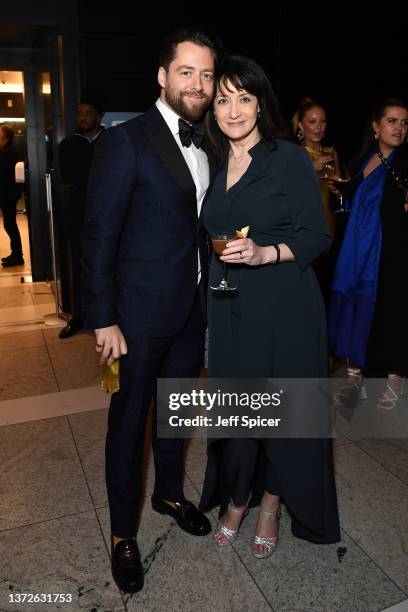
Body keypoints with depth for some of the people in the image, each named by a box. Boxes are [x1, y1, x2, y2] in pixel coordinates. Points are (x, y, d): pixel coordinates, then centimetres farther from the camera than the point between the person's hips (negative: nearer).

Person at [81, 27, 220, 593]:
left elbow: (204, 224, 12)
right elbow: (99, 236, -14)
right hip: (142, 311, -6)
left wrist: (210, 294, 6)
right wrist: (103, 319, -15)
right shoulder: (126, 141, -12)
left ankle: (169, 493, 45)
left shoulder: (207, 145, 9)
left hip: (194, 307, 6)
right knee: (130, 417, 8)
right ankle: (123, 534, 29)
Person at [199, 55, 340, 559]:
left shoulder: (290, 158, -6)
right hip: (229, 309, 4)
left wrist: (266, 253, -23)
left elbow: (316, 236, -8)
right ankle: (234, 501, 33)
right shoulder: (212, 164, 9)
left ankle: (269, 508, 30)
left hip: (283, 307, -4)